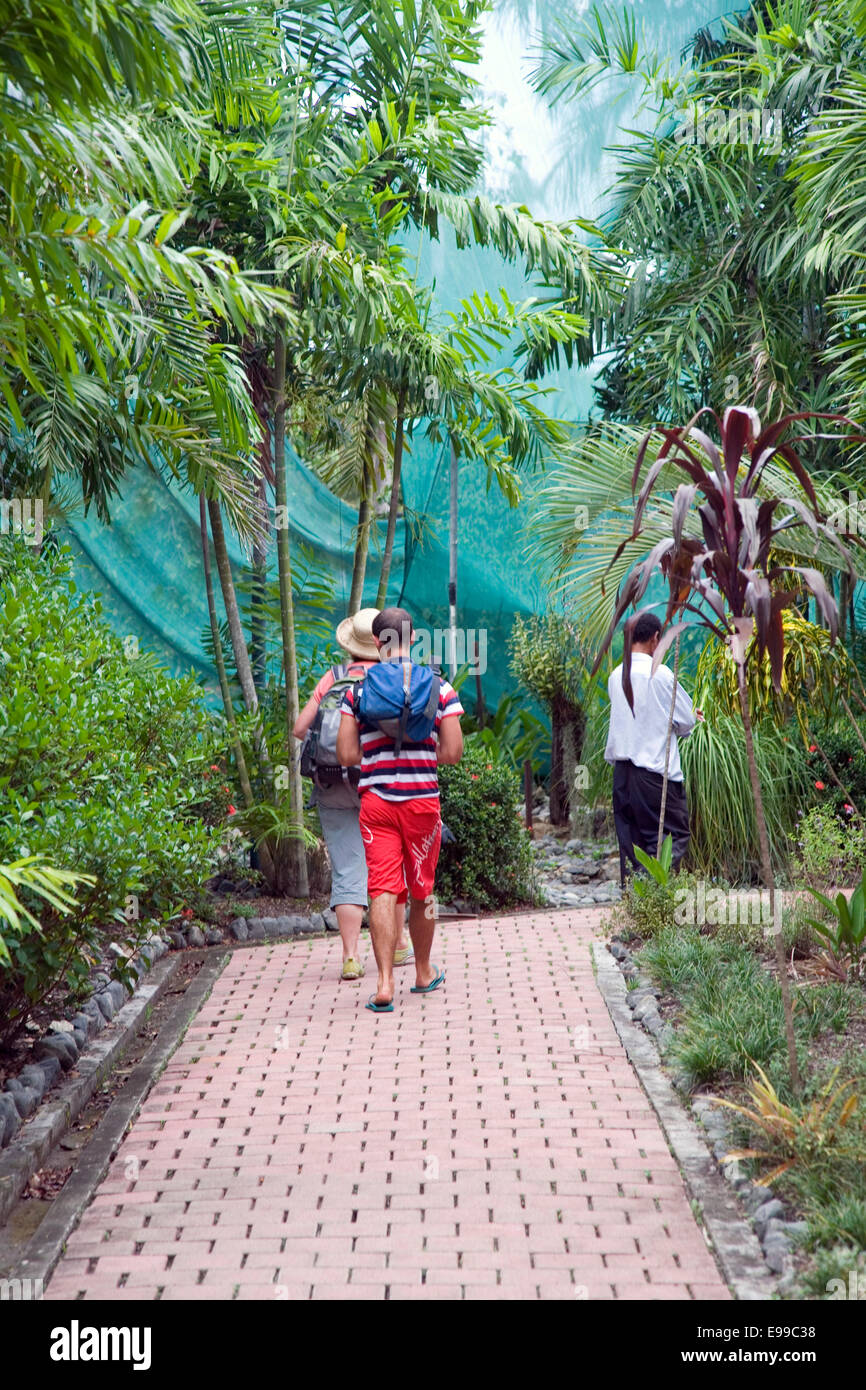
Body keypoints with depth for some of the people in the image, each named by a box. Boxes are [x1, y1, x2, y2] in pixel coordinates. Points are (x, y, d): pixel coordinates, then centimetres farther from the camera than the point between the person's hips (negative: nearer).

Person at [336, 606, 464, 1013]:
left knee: (383, 891, -1)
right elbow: (453, 752, -4)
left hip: (375, 801, 0)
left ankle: (385, 984, -11)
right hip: (422, 800, 0)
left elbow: (347, 755, -2)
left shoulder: (357, 690, 0)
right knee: (422, 891, 14)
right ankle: (424, 973, 30)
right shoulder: (438, 686, -1)